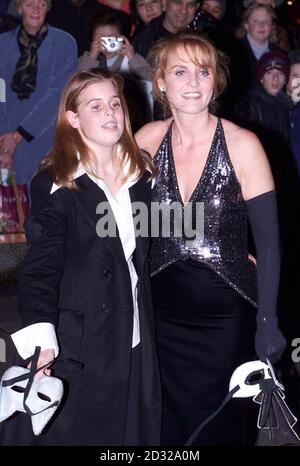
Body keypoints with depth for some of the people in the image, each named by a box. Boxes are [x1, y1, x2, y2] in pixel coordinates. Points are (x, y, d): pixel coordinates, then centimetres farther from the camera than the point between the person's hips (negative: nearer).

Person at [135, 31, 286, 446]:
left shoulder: (242, 145, -13)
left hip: (227, 314, -2)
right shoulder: (148, 140, -4)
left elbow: (268, 240, -11)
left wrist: (267, 322, -14)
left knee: (219, 426, 16)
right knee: (165, 426, 17)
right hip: (163, 312, 3)